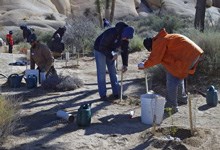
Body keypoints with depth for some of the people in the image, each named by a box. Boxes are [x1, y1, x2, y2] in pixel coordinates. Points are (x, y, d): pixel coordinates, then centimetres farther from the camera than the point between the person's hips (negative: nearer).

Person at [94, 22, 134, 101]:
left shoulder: (125, 38, -15)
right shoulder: (111, 33, -37)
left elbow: (125, 50, -4)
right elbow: (102, 47, -30)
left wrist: (125, 64, -8)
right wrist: (111, 56, -27)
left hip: (110, 51, 6)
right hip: (100, 50, -6)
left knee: (113, 72, 5)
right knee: (101, 73, -6)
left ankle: (116, 93, 10)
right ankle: (103, 95, -2)